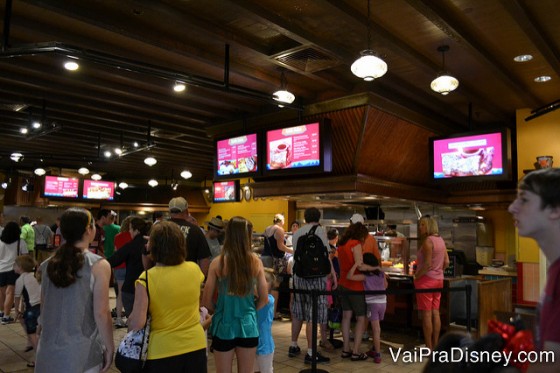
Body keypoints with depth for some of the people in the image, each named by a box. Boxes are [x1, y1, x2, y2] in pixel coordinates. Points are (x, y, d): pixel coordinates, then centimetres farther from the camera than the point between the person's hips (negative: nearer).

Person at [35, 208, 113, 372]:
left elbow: (44, 308, 11)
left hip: (49, 350, 5)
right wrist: (110, 348, -5)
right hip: (82, 353, -5)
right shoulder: (98, 265, -14)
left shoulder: (48, 264, 3)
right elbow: (101, 313, -15)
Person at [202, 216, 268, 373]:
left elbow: (206, 301, -5)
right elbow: (264, 299, 0)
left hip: (224, 326, -1)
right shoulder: (256, 262, -6)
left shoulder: (218, 263, -11)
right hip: (248, 326, 2)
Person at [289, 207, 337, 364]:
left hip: (298, 275, 6)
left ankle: (293, 346, 25)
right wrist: (333, 274, -2)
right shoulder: (320, 230, -5)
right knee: (312, 315, -2)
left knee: (298, 313, 15)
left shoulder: (297, 233, 11)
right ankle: (310, 353, 2)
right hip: (315, 276, -6)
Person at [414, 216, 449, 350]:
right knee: (435, 313, 12)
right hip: (438, 279, 8)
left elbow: (427, 264, -21)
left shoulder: (428, 241, -16)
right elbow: (446, 262, 12)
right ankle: (435, 346, 19)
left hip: (426, 280, -8)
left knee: (426, 314, -2)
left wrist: (417, 276, -11)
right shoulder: (440, 240, 9)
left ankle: (428, 348, 4)